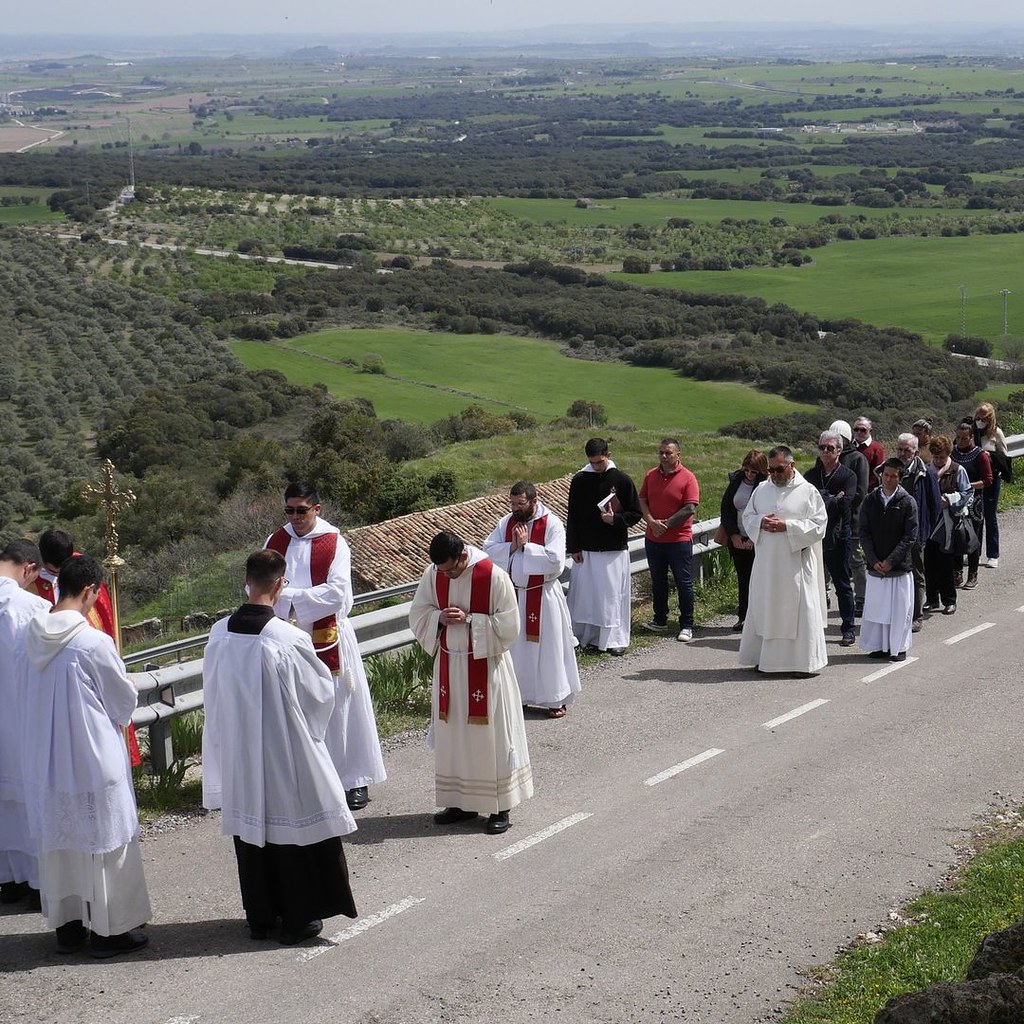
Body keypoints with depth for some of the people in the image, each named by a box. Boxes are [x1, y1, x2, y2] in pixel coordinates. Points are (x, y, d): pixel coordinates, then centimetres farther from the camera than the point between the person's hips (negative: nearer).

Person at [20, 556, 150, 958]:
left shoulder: (31, 639, -2)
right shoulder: (94, 642, -19)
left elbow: (27, 697, 11)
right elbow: (125, 701, -8)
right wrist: (115, 716, 14)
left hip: (43, 762, 6)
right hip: (93, 762, -6)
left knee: (57, 840, 15)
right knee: (101, 842, 6)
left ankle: (66, 925, 25)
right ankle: (109, 928, 13)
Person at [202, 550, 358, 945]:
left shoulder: (219, 634, -7)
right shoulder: (289, 639, -21)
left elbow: (213, 697, 6)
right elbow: (321, 689, -7)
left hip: (238, 755, 5)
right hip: (286, 754, -5)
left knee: (250, 825, 16)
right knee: (293, 825, 8)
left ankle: (259, 916, 26)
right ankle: (298, 918, 15)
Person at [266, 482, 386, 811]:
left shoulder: (335, 544, -7)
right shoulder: (275, 542, 5)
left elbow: (337, 592, -17)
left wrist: (290, 595, -20)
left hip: (329, 640, -3)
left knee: (340, 709, 2)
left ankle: (355, 779, 11)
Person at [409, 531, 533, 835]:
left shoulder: (494, 577, -16)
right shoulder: (433, 574, -1)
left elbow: (508, 626, -13)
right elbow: (417, 614, 8)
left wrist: (469, 620, -21)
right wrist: (439, 617, -12)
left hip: (485, 666, -5)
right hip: (449, 665, 5)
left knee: (490, 735, 0)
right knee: (452, 734, 11)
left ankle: (499, 808, 9)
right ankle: (461, 801, 23)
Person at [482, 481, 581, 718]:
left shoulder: (552, 524, -13)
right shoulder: (507, 523, 3)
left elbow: (555, 560, -23)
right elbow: (488, 550, -4)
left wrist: (526, 546, -20)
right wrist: (513, 546, -17)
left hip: (543, 596, -5)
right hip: (513, 594, 5)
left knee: (548, 646, 3)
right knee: (515, 647, 11)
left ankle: (557, 699, 13)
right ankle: (515, 693, 23)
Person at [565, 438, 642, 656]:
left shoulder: (622, 480, -3)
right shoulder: (579, 481, 2)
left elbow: (636, 514, 1)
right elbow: (572, 517, 6)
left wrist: (615, 520, -17)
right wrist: (573, 548, 2)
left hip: (615, 550, -2)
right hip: (586, 550, 2)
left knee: (614, 595, 1)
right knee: (586, 593, 4)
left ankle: (616, 639, 9)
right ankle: (590, 636, 14)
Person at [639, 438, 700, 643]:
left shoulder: (687, 478, -9)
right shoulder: (650, 476, 6)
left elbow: (690, 508, -14)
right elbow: (642, 501, 4)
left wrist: (667, 524, -16)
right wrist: (651, 521, -13)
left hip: (679, 540, -5)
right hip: (653, 539, 5)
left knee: (684, 583, 1)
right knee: (658, 582, 16)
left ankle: (686, 626, 9)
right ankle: (660, 620, 29)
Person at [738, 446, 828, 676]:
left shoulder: (808, 492, -3)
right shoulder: (761, 490, 9)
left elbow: (819, 524, -8)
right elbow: (747, 516, 15)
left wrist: (787, 526, -17)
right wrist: (761, 522, -8)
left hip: (796, 564, -4)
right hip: (766, 563, 4)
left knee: (800, 611, -1)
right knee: (763, 609, 7)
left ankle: (806, 660, 7)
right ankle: (764, 658, 16)